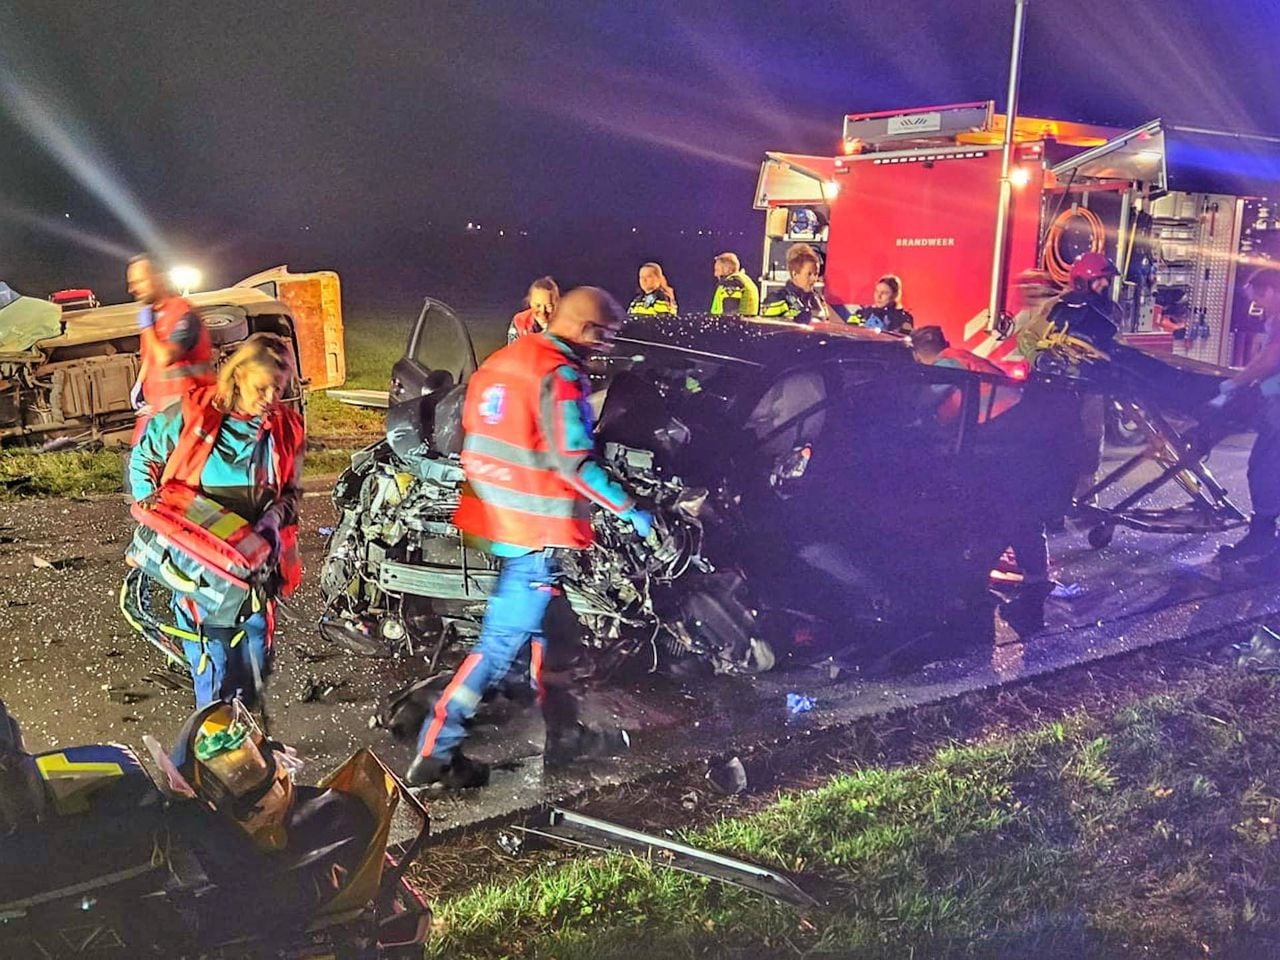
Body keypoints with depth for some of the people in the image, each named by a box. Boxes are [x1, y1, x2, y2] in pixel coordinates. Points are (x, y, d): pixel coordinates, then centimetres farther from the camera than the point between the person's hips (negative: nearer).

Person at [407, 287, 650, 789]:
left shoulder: (500, 361, 12)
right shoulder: (559, 376, -16)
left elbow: (475, 437, 15)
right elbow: (574, 463, -22)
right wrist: (631, 510, -14)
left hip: (494, 519, 10)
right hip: (537, 531, -10)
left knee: (550, 627, 20)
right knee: (500, 644, -4)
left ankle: (563, 732, 31)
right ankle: (436, 752, 0)